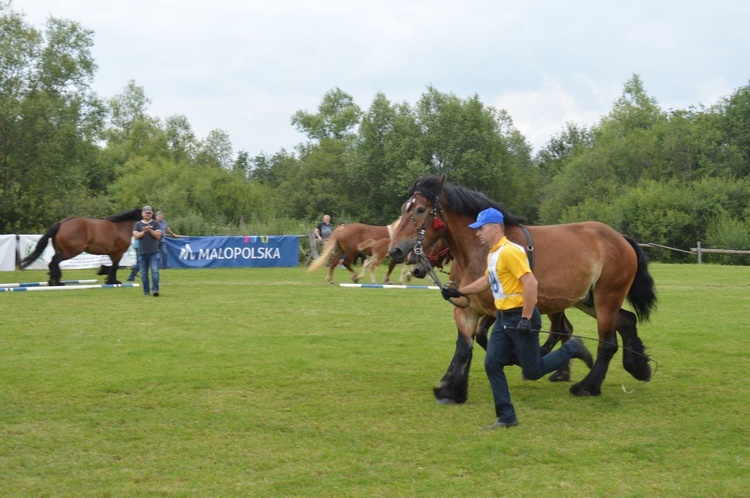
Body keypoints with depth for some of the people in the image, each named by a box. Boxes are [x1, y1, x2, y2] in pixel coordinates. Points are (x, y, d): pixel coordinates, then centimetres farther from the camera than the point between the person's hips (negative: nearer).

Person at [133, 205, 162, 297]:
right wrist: (144, 231, -16)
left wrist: (150, 230, -15)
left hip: (154, 252, -2)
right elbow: (136, 236, -3)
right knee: (144, 273, 5)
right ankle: (146, 291, 12)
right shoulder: (138, 224, 9)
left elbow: (158, 235, -4)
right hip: (142, 253, 2)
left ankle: (155, 289, -17)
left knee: (155, 271, -12)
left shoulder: (155, 224, 7)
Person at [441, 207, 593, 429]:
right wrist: (458, 292, 30)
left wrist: (526, 319, -26)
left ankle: (571, 349, 18)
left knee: (532, 371, -2)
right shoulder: (493, 254, 13)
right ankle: (506, 417, 7)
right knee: (492, 364, 1)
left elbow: (530, 283, -25)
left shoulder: (510, 252, -18)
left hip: (520, 318, -9)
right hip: (503, 319, 9)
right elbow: (487, 280, 31)